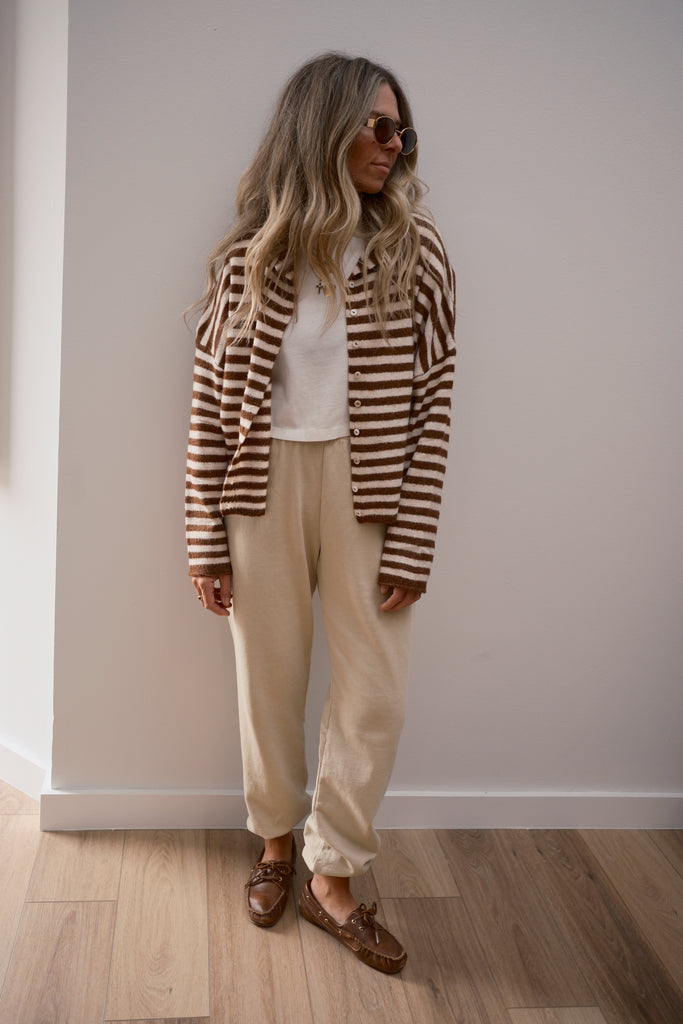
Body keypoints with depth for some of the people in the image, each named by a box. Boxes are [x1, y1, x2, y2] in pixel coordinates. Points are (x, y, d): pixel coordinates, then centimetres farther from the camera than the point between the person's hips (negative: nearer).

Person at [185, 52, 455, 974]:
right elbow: (211, 395, -1)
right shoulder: (249, 253, 0)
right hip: (263, 483, 0)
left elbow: (433, 398, -4)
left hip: (369, 486, 0)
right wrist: (206, 537, -3)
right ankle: (277, 841, 37)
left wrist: (413, 543, -8)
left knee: (376, 691, 2)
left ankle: (332, 878, 23)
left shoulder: (415, 248, -1)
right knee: (268, 680, 12)